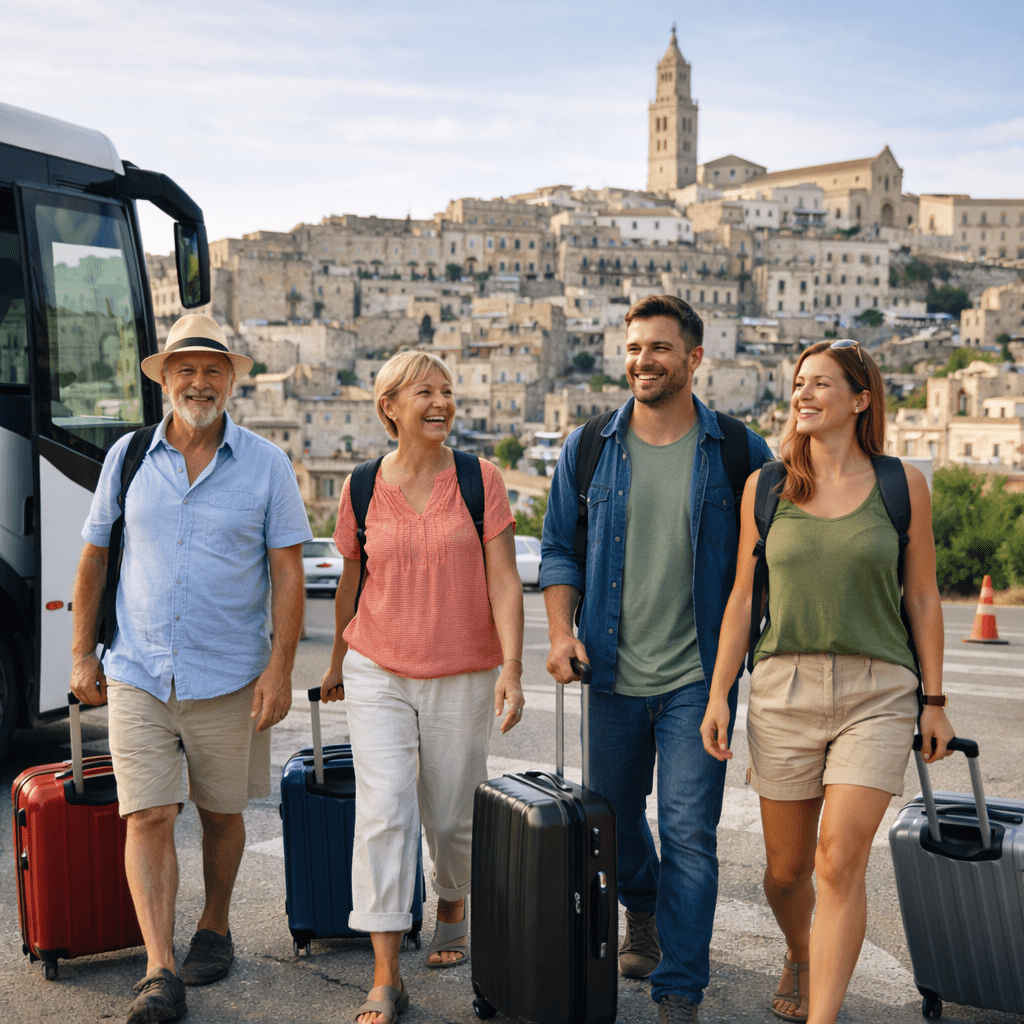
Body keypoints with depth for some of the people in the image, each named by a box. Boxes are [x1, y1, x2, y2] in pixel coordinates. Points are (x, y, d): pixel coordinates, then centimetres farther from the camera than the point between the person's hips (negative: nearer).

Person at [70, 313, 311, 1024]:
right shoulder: (128, 457, 4)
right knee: (148, 818, -5)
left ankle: (215, 929, 35)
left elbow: (288, 572, -3)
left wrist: (280, 668, -10)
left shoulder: (266, 465, -2)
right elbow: (95, 557, 11)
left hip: (229, 678, -1)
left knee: (221, 812, 12)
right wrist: (83, 654, 9)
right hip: (137, 674, 1)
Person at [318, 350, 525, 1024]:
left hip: (462, 677, 0)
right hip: (377, 674, 1)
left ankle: (453, 911, 43)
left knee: (452, 816, 11)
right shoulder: (362, 488, 1)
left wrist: (512, 666, -17)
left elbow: (504, 580, -7)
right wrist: (338, 661, 23)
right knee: (384, 812, -9)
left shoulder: (480, 480, -3)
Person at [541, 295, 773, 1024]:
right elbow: (561, 549, 8)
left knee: (689, 832, -5)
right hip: (613, 673, 3)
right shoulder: (588, 450, 3)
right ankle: (643, 913, 47)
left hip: (699, 677, -3)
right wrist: (562, 632, -5)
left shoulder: (740, 454, -2)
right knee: (613, 816, 18)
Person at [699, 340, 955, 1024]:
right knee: (787, 868, 11)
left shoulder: (902, 484, 2)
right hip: (784, 687, 2)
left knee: (840, 863, -13)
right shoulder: (766, 486, 5)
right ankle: (800, 957, 43)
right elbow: (743, 596, 7)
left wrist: (934, 699, 4)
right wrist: (719, 694, 3)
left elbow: (922, 597, 6)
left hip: (878, 692, -2)